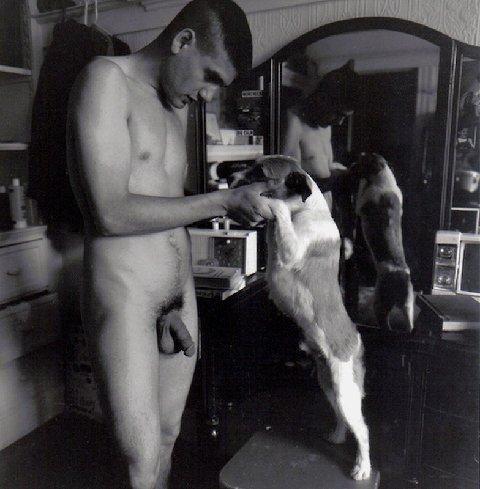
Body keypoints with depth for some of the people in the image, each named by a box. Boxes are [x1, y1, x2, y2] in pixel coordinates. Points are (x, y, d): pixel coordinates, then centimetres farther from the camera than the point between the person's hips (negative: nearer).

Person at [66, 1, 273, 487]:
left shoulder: (177, 108, 16)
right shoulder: (107, 79, -9)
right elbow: (111, 213, -19)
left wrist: (176, 300, 7)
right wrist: (225, 201, -15)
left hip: (177, 290, 7)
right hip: (124, 294, -7)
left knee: (167, 437, 16)